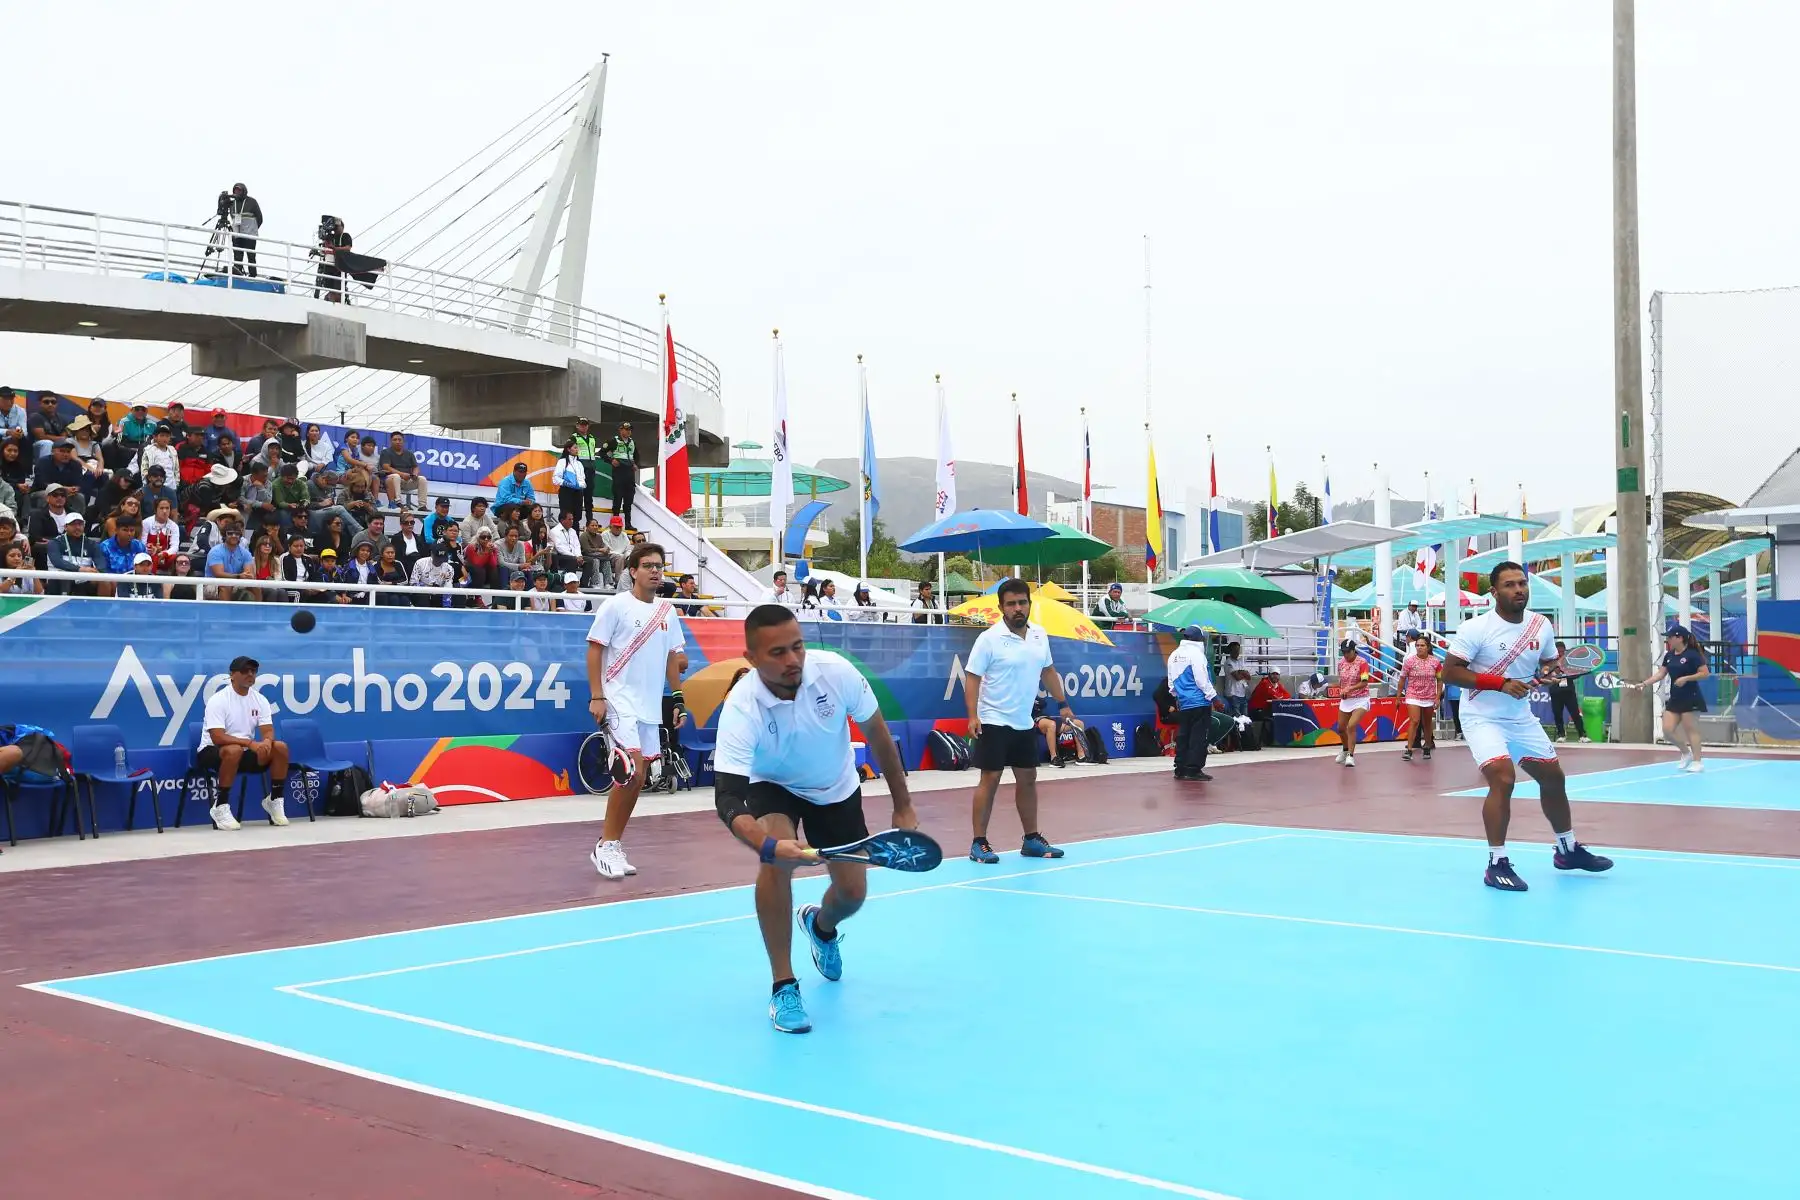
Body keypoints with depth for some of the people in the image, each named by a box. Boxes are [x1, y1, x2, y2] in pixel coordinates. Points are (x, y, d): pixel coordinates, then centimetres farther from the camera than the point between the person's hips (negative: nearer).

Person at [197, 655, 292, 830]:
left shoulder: (260, 700, 2)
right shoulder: (218, 700, -16)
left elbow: (269, 731, -4)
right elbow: (218, 738, -25)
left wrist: (266, 741, -29)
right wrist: (250, 743, -35)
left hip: (245, 752, 6)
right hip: (212, 752, -6)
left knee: (280, 748, -16)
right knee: (234, 750, -39)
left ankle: (275, 801, -2)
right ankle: (220, 807, -27)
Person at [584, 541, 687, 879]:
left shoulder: (667, 612, 11)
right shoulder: (616, 605, -6)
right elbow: (594, 649, -6)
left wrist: (678, 698, 14)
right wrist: (596, 697, -13)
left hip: (650, 707, 6)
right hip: (620, 702, -6)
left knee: (636, 778, 6)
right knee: (632, 771, -18)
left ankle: (613, 846, 17)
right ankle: (605, 846, -6)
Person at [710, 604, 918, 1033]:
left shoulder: (836, 671, -30)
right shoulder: (741, 708, -36)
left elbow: (877, 734, -13)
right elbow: (727, 798, -41)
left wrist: (903, 806, -7)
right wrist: (766, 845, -60)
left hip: (837, 789, 3)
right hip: (772, 788, -2)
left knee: (853, 893, 1)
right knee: (778, 860, -32)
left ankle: (821, 926, 41)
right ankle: (783, 986, -15)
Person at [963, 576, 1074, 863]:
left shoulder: (1040, 635, 5)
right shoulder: (990, 639, -13)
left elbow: (1048, 671, 18)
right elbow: (972, 678, -13)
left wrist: (1062, 703, 17)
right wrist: (973, 716, -21)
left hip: (1025, 723, 6)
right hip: (994, 721, -6)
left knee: (1028, 779, 12)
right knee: (990, 779, -5)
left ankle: (1031, 840, 22)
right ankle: (979, 843, 1)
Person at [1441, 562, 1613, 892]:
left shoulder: (1541, 626, -1)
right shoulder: (1476, 629, -18)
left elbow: (1550, 662, 14)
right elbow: (1449, 672, -20)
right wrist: (1501, 683, -27)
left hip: (1522, 719, 7)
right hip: (1482, 718, -7)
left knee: (1553, 777, 15)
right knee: (1503, 779, -24)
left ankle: (1568, 850, 37)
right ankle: (1497, 864, -13)